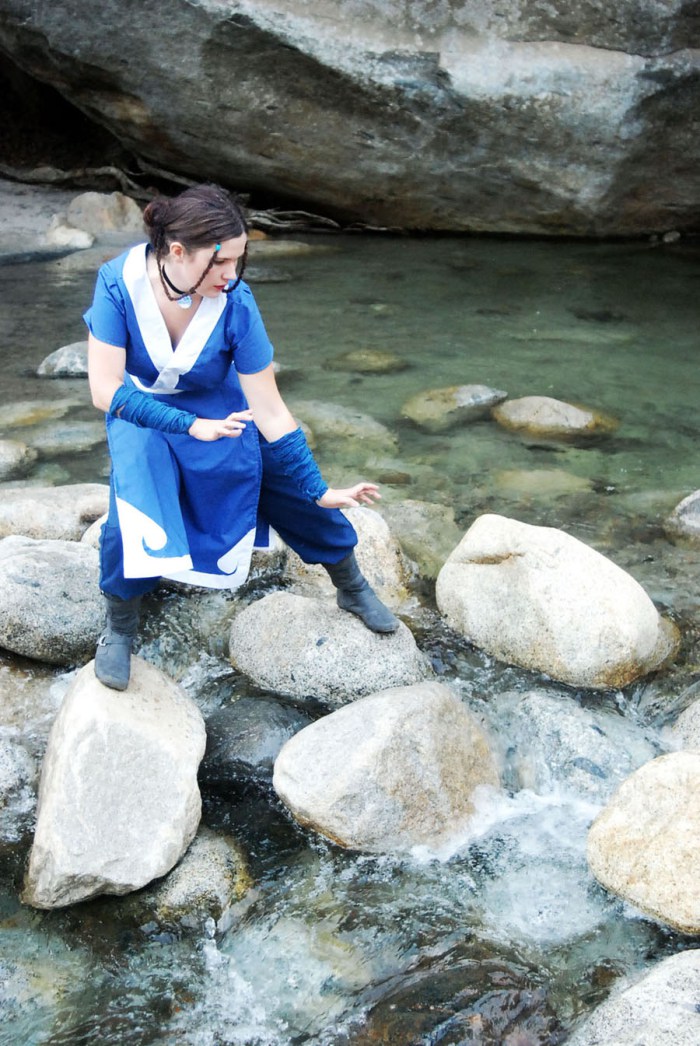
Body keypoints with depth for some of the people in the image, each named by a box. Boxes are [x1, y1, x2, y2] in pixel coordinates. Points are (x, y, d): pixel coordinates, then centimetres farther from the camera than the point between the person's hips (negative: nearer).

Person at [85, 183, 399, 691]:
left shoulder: (236, 304, -29)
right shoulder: (120, 282, -29)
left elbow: (270, 410, -23)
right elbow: (106, 389, -29)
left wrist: (320, 490, -20)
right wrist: (191, 426, -37)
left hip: (220, 408, 1)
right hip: (142, 410, -1)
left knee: (294, 490, 0)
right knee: (131, 516, -22)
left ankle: (353, 589, 26)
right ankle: (120, 629, 6)